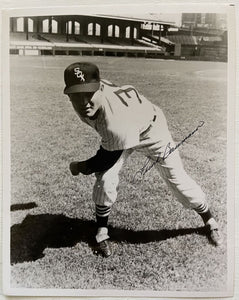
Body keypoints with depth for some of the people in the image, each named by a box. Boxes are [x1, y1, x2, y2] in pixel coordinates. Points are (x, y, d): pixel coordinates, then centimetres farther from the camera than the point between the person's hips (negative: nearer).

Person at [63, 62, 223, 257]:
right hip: (117, 134, 5)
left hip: (150, 131, -5)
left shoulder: (116, 121, -48)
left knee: (177, 179, 4)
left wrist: (80, 168, -13)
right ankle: (102, 231, 13)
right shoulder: (83, 101, -28)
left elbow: (108, 159, -30)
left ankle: (209, 220, 29)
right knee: (105, 180, -11)